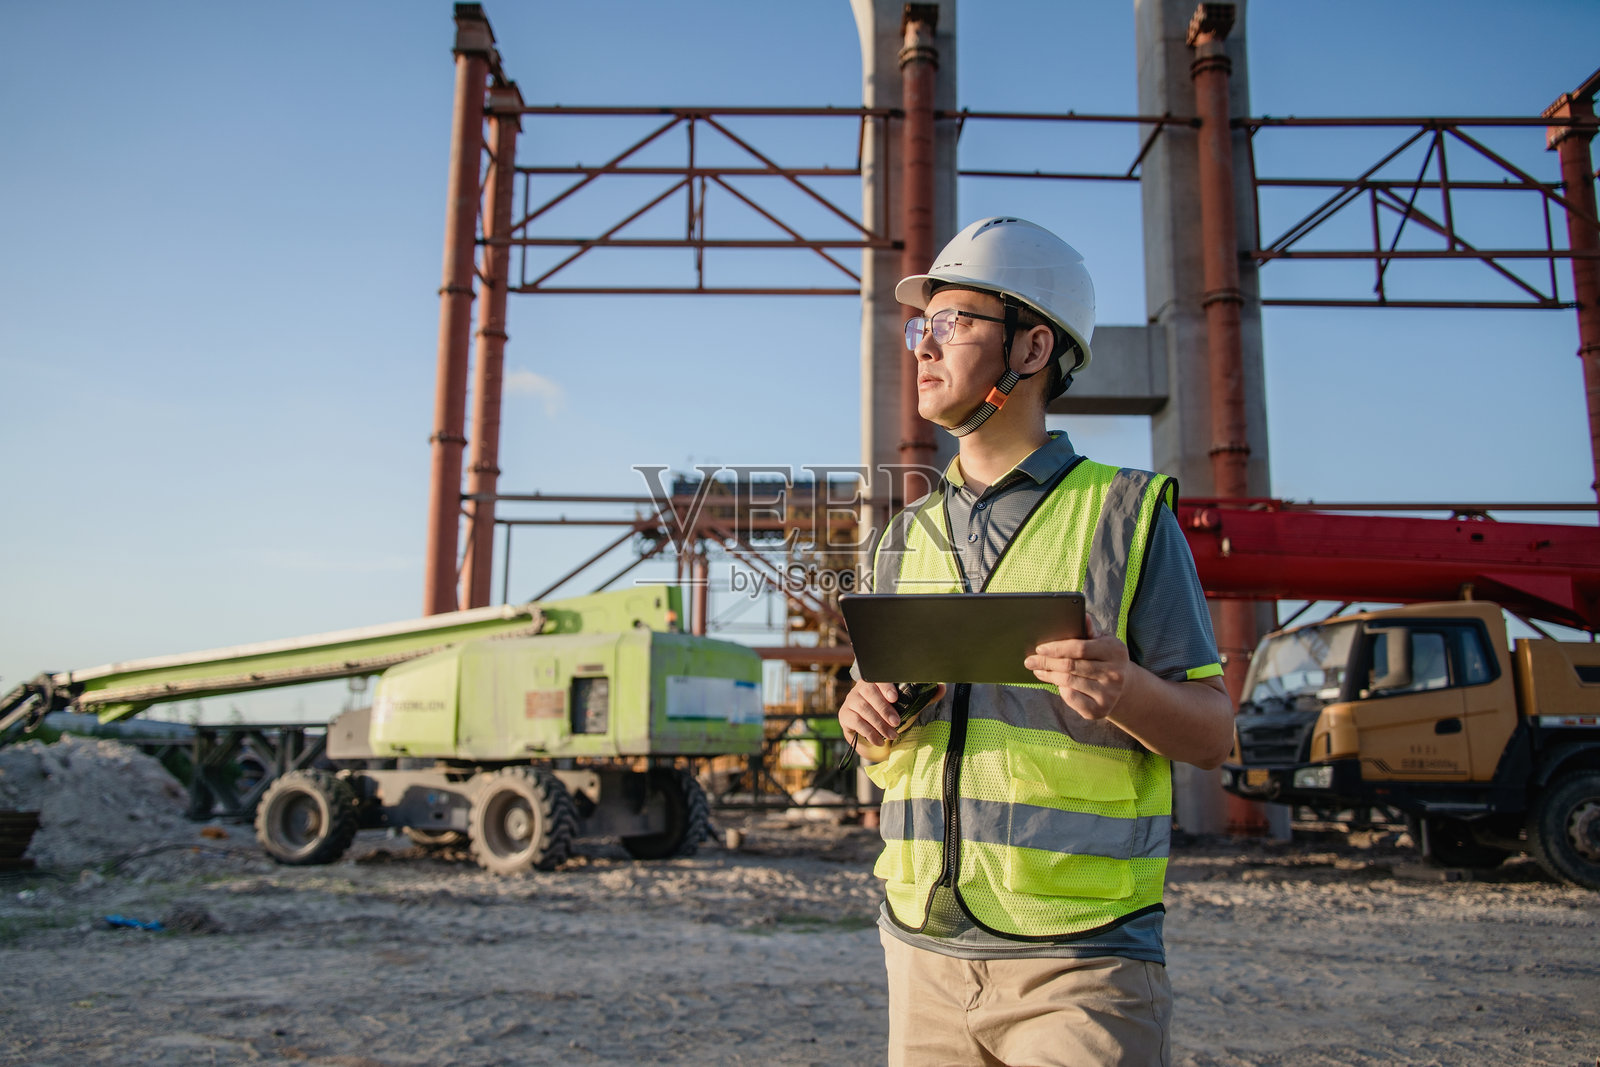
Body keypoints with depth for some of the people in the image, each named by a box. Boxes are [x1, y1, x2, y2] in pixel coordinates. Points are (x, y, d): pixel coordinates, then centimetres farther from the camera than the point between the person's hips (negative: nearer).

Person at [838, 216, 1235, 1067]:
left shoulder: (1124, 514, -3)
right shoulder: (906, 537, 10)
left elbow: (1213, 734, -3)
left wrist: (1127, 691, -24)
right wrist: (867, 716, -5)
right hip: (925, 944, 5)